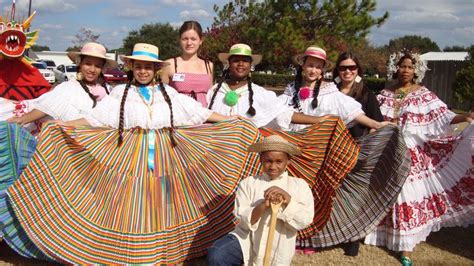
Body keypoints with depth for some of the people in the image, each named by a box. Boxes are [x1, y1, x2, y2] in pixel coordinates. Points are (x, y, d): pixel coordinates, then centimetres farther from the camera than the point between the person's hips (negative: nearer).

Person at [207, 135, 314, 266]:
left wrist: (287, 198, -24)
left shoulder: (299, 185, 0)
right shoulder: (248, 183, -1)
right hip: (247, 240, 0)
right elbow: (244, 220, -9)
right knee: (216, 255, -25)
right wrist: (264, 205, -27)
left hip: (276, 253, 1)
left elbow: (305, 221, -10)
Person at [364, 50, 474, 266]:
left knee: (407, 191, -2)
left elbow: (443, 116, -9)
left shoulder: (423, 94, 0)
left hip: (414, 151, -2)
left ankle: (405, 245, 8)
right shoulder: (385, 94, 7)